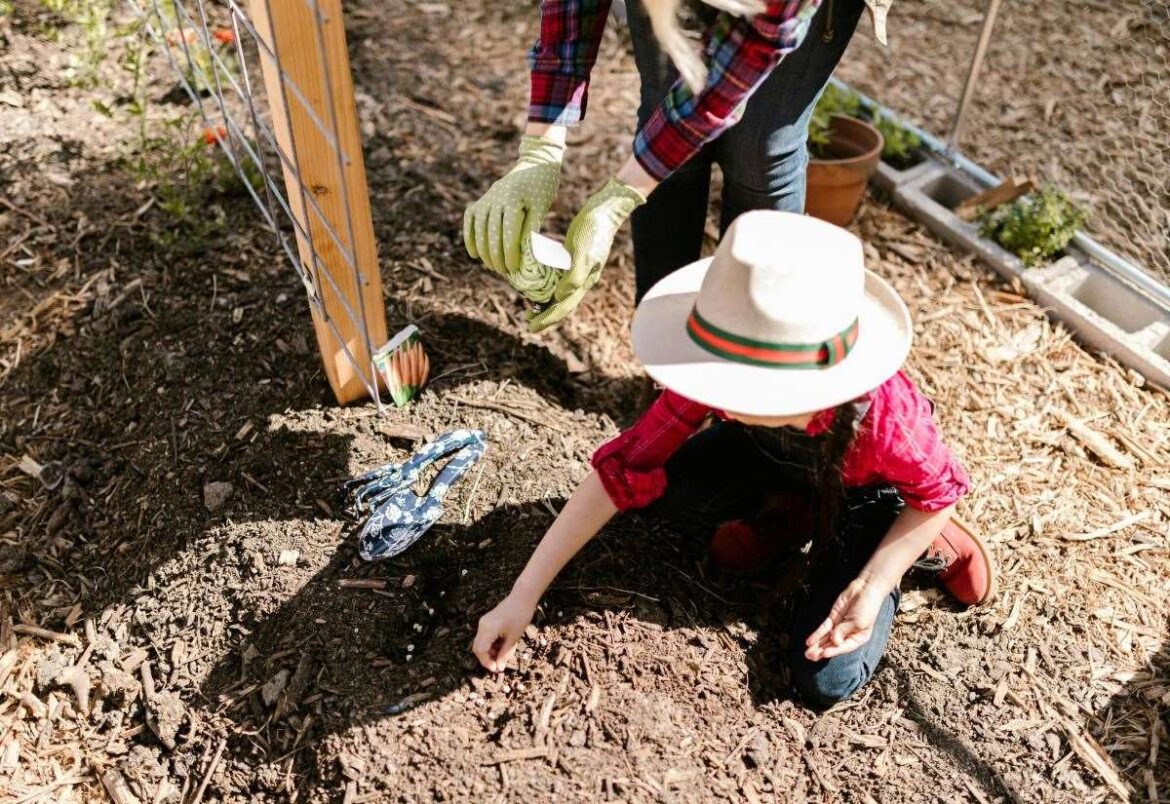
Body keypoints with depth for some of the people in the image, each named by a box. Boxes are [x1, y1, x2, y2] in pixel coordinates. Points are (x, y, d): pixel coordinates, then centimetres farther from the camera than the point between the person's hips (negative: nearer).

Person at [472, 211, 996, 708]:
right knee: (663, 492, -25)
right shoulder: (723, 379, -34)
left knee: (824, 681, -13)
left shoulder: (881, 415, -43)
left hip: (868, 490, -3)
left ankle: (927, 540, 10)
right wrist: (523, 597, -30)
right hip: (779, 457, 3)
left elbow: (941, 492, -19)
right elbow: (621, 470, -30)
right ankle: (787, 517, 5)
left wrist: (871, 587, -26)